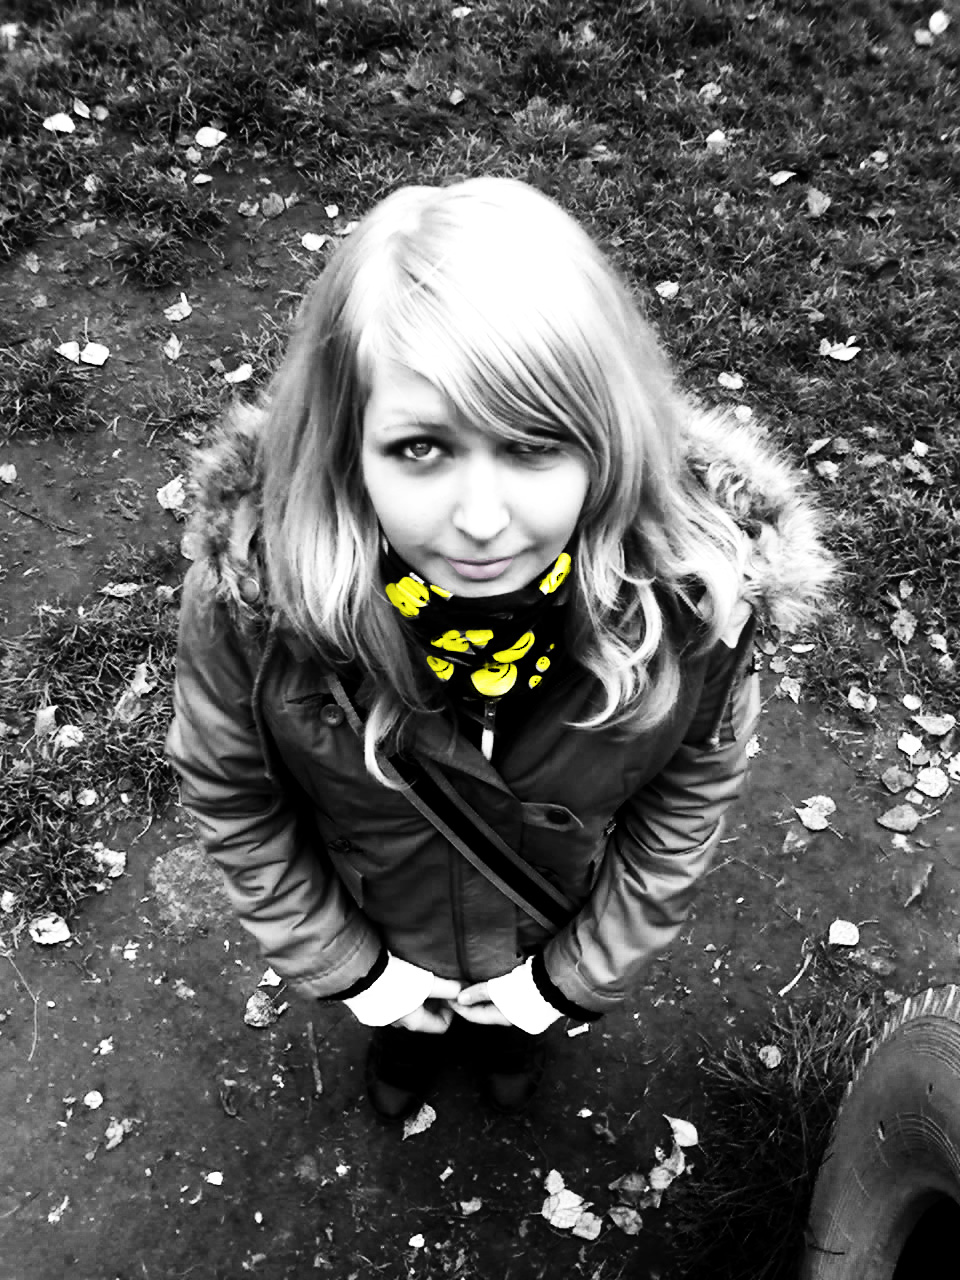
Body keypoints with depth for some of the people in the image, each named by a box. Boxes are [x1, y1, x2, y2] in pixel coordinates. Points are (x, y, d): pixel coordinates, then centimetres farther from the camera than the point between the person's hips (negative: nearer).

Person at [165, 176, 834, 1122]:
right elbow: (227, 794, -17)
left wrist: (579, 973, -8)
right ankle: (413, 1035, 74)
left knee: (516, 1013, 37)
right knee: (405, 1013, 36)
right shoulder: (248, 589, -38)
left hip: (560, 927, 1)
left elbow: (691, 794, -16)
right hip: (373, 922, 0)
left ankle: (508, 1029, 75)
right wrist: (347, 968, -9)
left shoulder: (692, 588, -36)